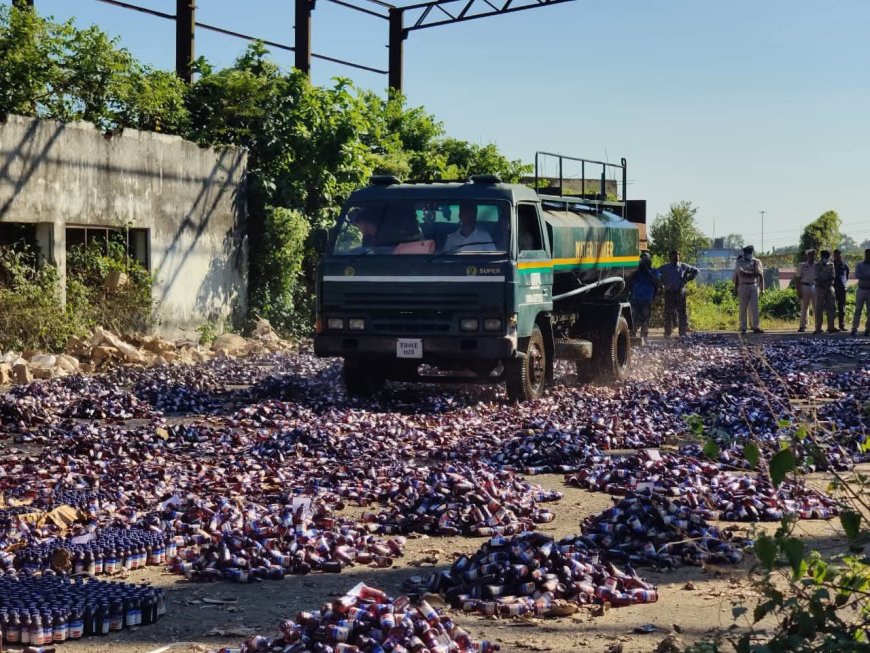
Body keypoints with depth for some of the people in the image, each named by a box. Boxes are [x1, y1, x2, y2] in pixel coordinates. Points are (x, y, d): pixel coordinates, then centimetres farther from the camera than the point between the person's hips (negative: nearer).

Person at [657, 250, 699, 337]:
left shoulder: (683, 267, 10)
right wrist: (664, 282, 3)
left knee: (682, 312, 1)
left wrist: (687, 279, 8)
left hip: (680, 292, 1)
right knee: (668, 313, -3)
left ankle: (683, 331, 6)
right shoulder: (665, 267, 7)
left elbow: (695, 271, 20)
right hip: (669, 293, -1)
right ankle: (667, 332, 2)